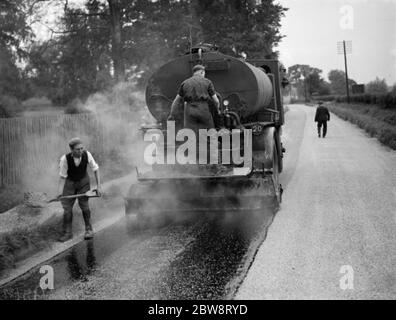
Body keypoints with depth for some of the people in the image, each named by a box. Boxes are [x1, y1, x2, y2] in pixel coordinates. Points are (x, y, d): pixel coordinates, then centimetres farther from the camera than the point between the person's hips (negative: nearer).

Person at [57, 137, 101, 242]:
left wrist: (98, 186, -13)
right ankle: (67, 233, 9)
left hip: (83, 181, 0)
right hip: (69, 182, 0)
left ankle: (89, 230, 7)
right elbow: (62, 177, -20)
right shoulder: (65, 159, -29)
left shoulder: (86, 154, -25)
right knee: (67, 207, -3)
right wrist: (59, 192, -27)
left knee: (84, 204, -8)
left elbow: (95, 169, -13)